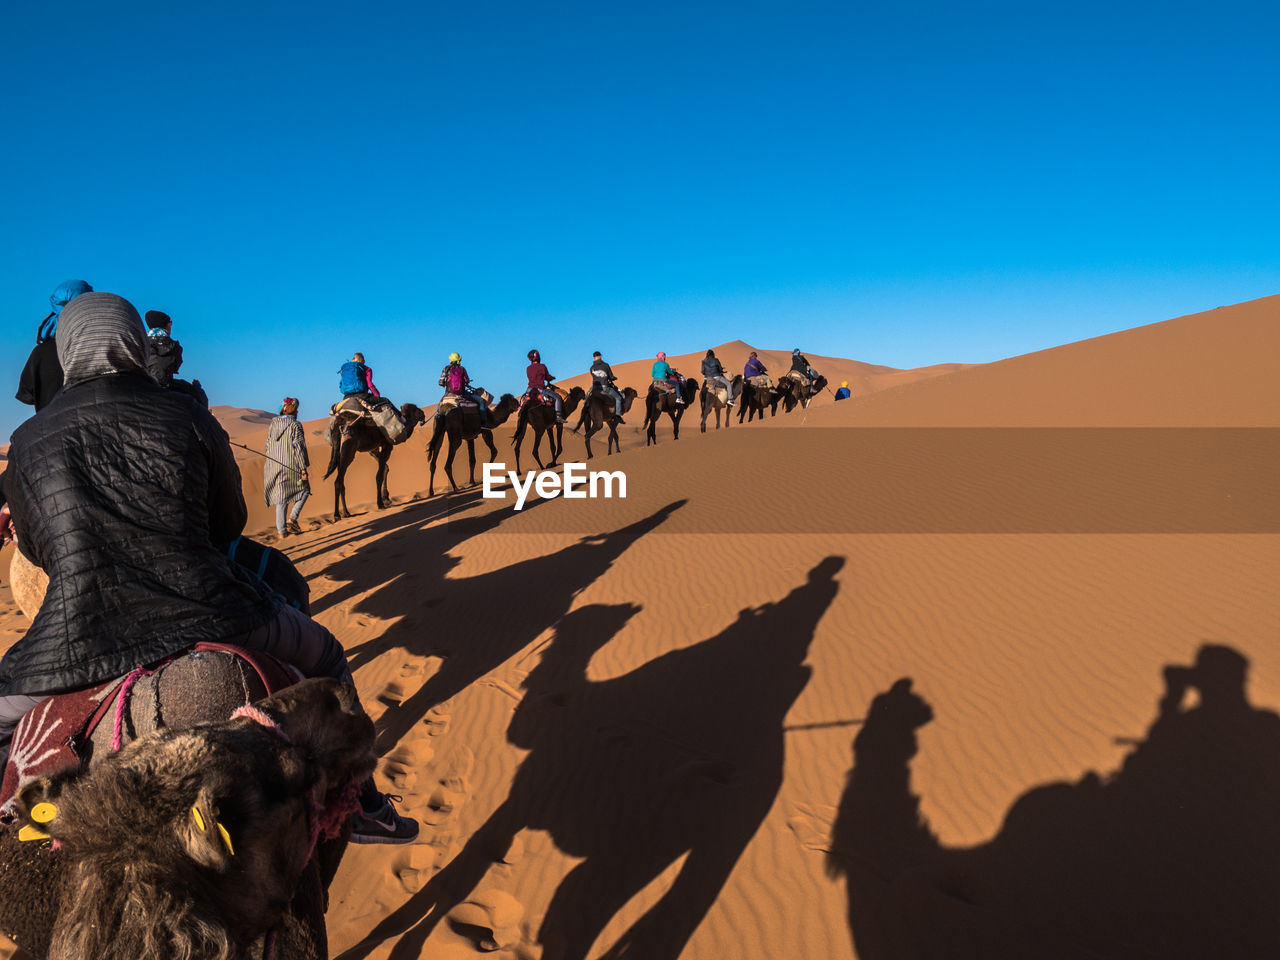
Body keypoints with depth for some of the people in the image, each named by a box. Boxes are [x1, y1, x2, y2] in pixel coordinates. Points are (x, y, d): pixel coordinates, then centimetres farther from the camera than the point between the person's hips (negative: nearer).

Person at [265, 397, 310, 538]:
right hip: (291, 467, -5)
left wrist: (270, 466, 20)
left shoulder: (273, 425, 8)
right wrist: (303, 468, -11)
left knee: (281, 497, 10)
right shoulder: (295, 425, -9)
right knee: (304, 489, 16)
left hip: (275, 467, 5)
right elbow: (298, 448, -12)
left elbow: (268, 446, 12)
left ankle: (281, 530, 11)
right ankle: (292, 519, 4)